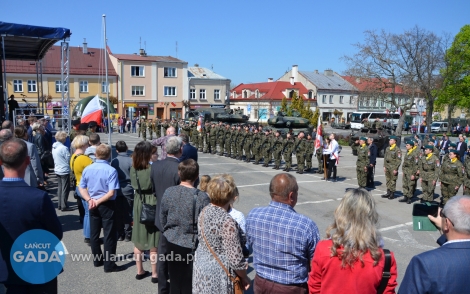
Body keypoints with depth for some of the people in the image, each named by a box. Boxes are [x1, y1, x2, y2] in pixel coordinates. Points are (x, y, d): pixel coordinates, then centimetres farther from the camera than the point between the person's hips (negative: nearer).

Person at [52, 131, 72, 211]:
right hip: (64, 171, -8)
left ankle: (59, 205, 22)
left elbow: (54, 158, 14)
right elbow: (69, 159, -16)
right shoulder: (64, 148, -21)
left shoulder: (54, 147, 5)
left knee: (60, 188, 16)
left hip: (57, 170, 8)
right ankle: (64, 206, 4)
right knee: (65, 189, 0)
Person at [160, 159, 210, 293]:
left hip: (172, 243, 4)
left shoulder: (168, 192, -7)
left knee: (175, 281, 20)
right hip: (191, 246, -4)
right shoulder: (202, 197, -20)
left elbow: (162, 218, 4)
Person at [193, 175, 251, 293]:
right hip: (218, 275, -7)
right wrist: (244, 277, -7)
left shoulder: (204, 212, -4)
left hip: (201, 266, 7)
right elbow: (236, 259, -24)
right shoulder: (227, 222, -28)